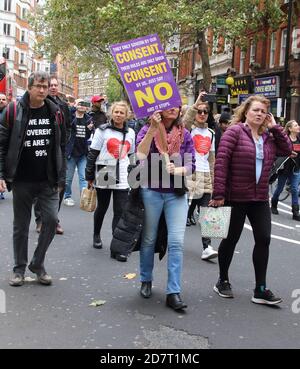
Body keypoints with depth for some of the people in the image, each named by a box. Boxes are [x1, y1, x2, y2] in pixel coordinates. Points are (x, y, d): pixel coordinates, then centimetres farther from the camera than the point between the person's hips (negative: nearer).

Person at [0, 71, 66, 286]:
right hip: (22, 180, -1)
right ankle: (20, 268, 24)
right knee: (21, 225, 8)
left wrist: (60, 178, 5)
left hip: (48, 180, 2)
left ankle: (38, 264, 14)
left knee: (51, 219, -6)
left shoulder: (55, 113, 4)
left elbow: (61, 147, 8)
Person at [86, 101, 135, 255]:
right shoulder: (103, 130, -2)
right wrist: (89, 176, -5)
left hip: (122, 178, 2)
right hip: (104, 176, -2)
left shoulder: (130, 133, 9)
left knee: (120, 212, -3)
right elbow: (92, 154, -2)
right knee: (102, 208, 14)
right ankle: (96, 235, 38)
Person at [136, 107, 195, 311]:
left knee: (177, 241, -8)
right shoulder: (147, 130, -1)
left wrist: (177, 170, -19)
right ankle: (146, 280, 32)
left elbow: (191, 165, 1)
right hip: (151, 191, -1)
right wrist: (153, 129, -25)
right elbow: (140, 155, -19)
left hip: (177, 193, 1)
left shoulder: (185, 135, 5)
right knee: (149, 239, 12)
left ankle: (174, 292, -2)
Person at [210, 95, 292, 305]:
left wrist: (275, 127, 1)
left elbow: (287, 150, 6)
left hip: (260, 199, 6)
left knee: (264, 240, 2)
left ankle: (261, 290, 11)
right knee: (231, 239, 7)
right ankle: (223, 281, 27)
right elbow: (221, 162, -14)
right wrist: (219, 194, -19)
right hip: (235, 197, -5)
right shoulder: (235, 131, -8)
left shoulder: (268, 136, 10)